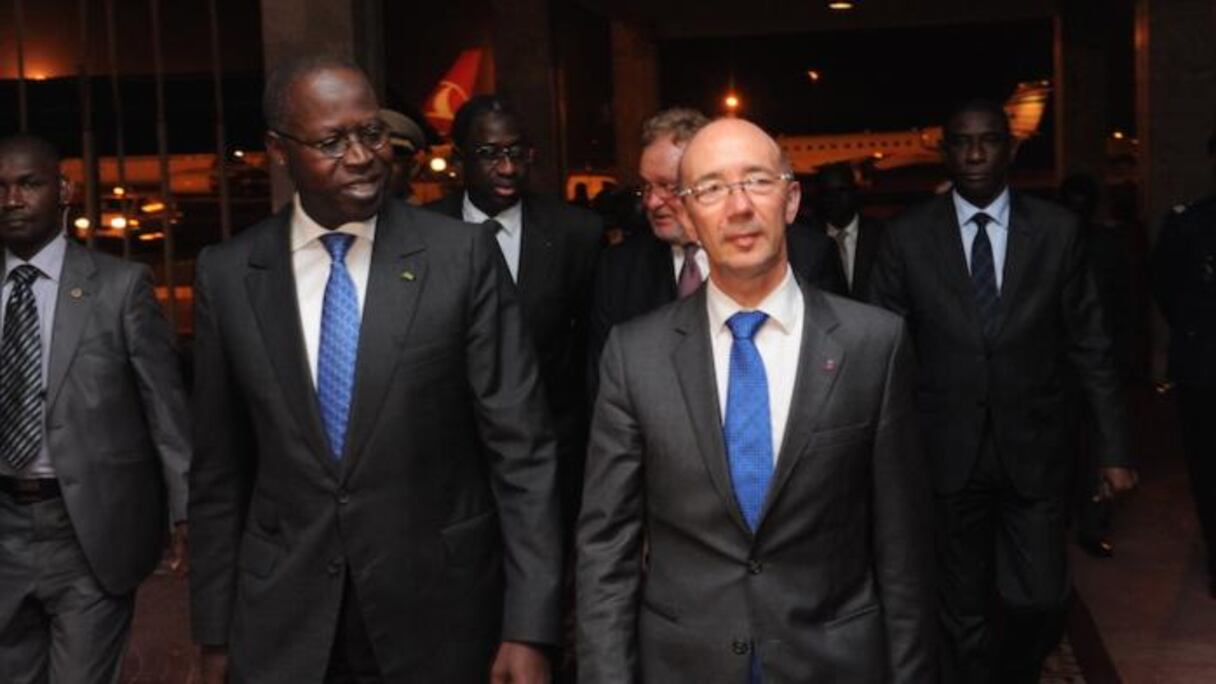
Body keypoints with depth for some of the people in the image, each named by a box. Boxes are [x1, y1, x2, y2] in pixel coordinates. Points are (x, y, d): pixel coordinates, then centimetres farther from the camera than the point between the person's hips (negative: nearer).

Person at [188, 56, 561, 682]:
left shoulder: (462, 256, -8)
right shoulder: (227, 274, -1)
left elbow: (520, 449, -8)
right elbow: (219, 469, 5)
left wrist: (528, 628, -10)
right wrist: (215, 631, 6)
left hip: (439, 613, -1)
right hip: (281, 622, 2)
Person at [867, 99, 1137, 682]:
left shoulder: (1058, 230, -1)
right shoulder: (907, 237, -3)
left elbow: (1089, 346, 2)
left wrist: (1113, 448, 0)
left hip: (1035, 450, 0)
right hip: (949, 453, 0)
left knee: (1037, 600, 0)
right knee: (963, 611, 10)